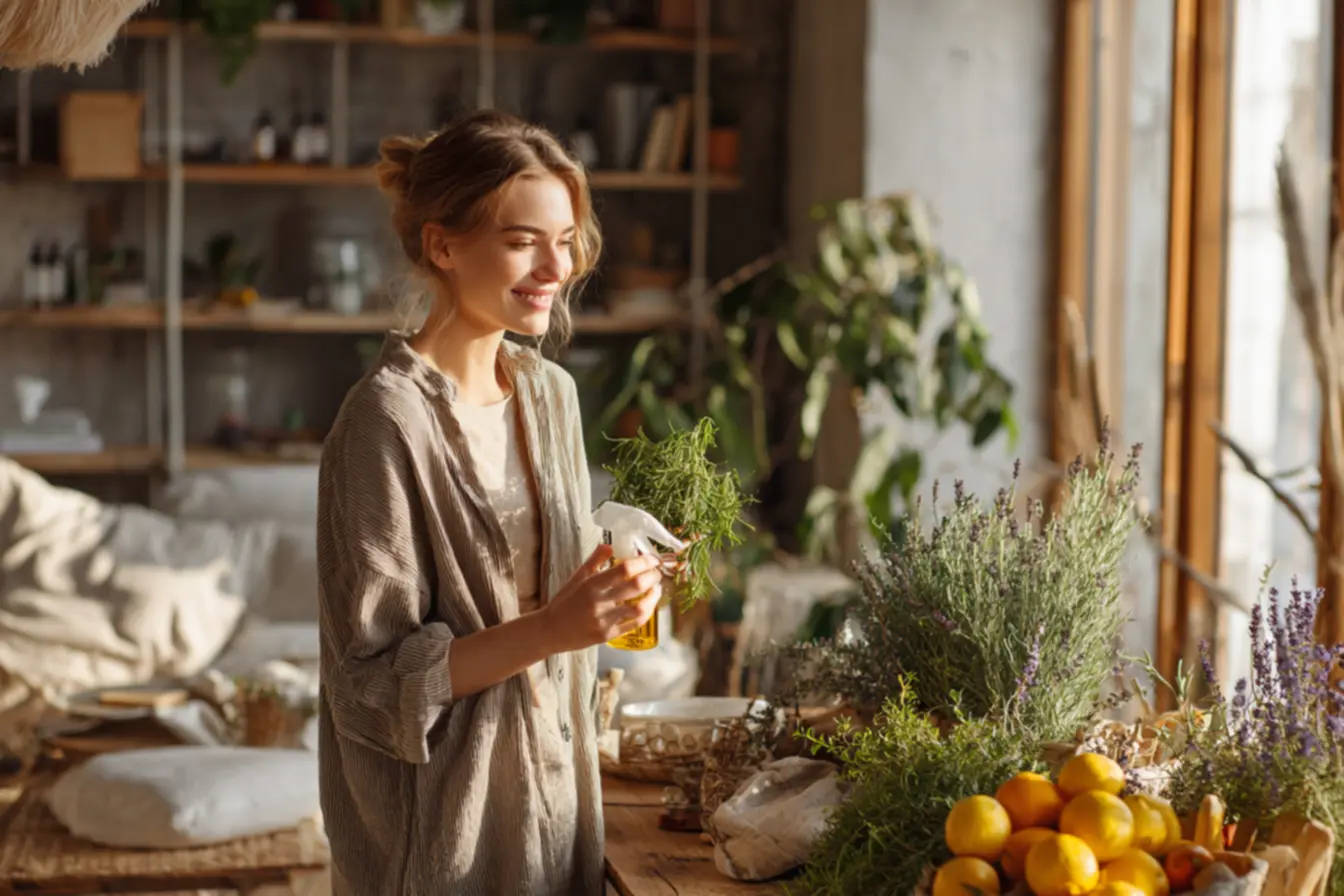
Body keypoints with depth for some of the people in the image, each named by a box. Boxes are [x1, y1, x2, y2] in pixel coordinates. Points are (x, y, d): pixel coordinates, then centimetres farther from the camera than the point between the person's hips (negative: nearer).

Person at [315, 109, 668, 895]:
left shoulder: (552, 393, 4)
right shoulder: (390, 419, -18)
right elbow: (377, 677, -17)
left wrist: (617, 590, -3)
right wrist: (549, 630, -27)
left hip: (554, 791, 7)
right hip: (444, 822, -7)